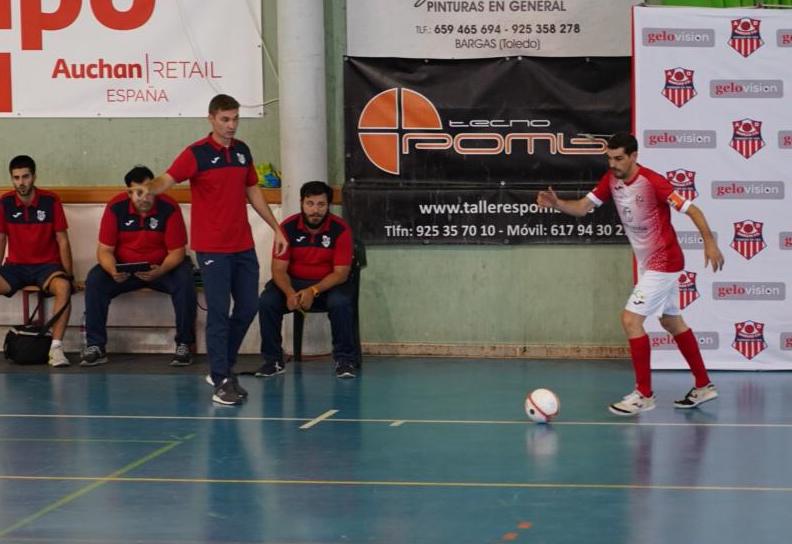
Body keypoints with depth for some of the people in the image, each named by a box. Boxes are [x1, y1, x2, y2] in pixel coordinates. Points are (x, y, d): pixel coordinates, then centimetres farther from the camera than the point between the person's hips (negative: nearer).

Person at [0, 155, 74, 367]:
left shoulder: (50, 201, -5)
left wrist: (69, 274, -8)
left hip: (46, 265, -3)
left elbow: (62, 240, -2)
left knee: (63, 287, -36)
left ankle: (56, 347, -37)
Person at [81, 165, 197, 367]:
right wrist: (113, 271, -31)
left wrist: (160, 271, -35)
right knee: (94, 281, -25)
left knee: (184, 281, -32)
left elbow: (177, 251, -14)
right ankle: (95, 347, -18)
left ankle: (184, 345, -19)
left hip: (162, 267, -1)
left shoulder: (169, 208, -16)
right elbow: (105, 250, -8)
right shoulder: (115, 208, -12)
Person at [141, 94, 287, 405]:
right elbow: (167, 180, -22)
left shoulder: (242, 151, 10)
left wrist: (276, 228, 21)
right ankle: (221, 381, -3)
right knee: (218, 312, -7)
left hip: (243, 246, 6)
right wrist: (148, 188, -44)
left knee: (247, 308, 10)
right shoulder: (197, 153, -9)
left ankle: (223, 367, 26)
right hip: (212, 248, -6)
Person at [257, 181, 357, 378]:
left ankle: (345, 360, -16)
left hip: (328, 284, -1)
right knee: (267, 301, -25)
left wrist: (314, 291, -30)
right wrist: (289, 293, -31)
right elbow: (279, 269, -10)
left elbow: (341, 273, -15)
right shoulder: (288, 227, -10)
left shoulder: (340, 229, -13)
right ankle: (273, 360, -8)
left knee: (341, 303, -33)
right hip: (294, 282, 2)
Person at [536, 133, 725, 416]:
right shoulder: (611, 180, -1)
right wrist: (556, 203, -23)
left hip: (663, 262, -9)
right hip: (647, 262, 9)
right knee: (672, 322, 18)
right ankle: (703, 386, 30)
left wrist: (709, 242, -30)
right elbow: (582, 207, -4)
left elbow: (691, 209, -20)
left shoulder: (653, 182, -23)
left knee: (630, 319, -15)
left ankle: (644, 395, -8)